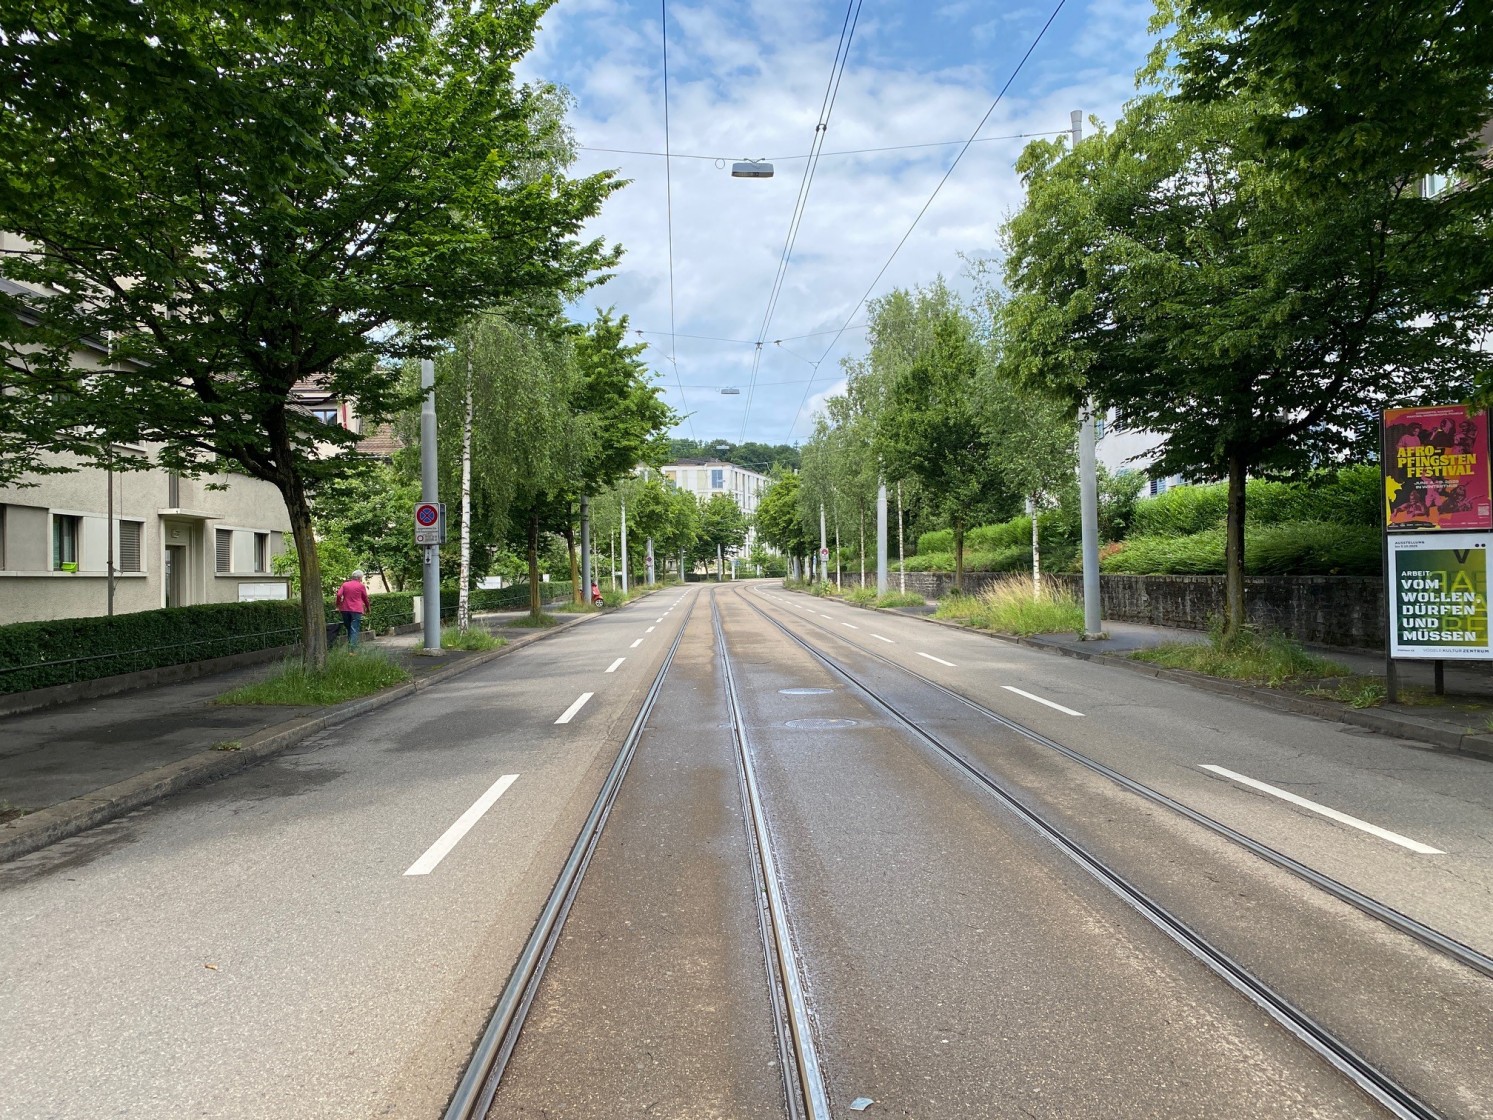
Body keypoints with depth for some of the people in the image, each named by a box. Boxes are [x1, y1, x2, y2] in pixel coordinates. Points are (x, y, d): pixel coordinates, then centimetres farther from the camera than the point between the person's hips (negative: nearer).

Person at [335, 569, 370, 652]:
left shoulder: (345, 585, 10)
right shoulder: (361, 586, 2)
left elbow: (339, 595, -3)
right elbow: (365, 598, 9)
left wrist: (338, 605, 10)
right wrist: (367, 608, 23)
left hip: (345, 610, 4)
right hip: (356, 610, -4)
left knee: (349, 629, 16)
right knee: (354, 630, -5)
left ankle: (349, 649, 16)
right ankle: (353, 650, -12)